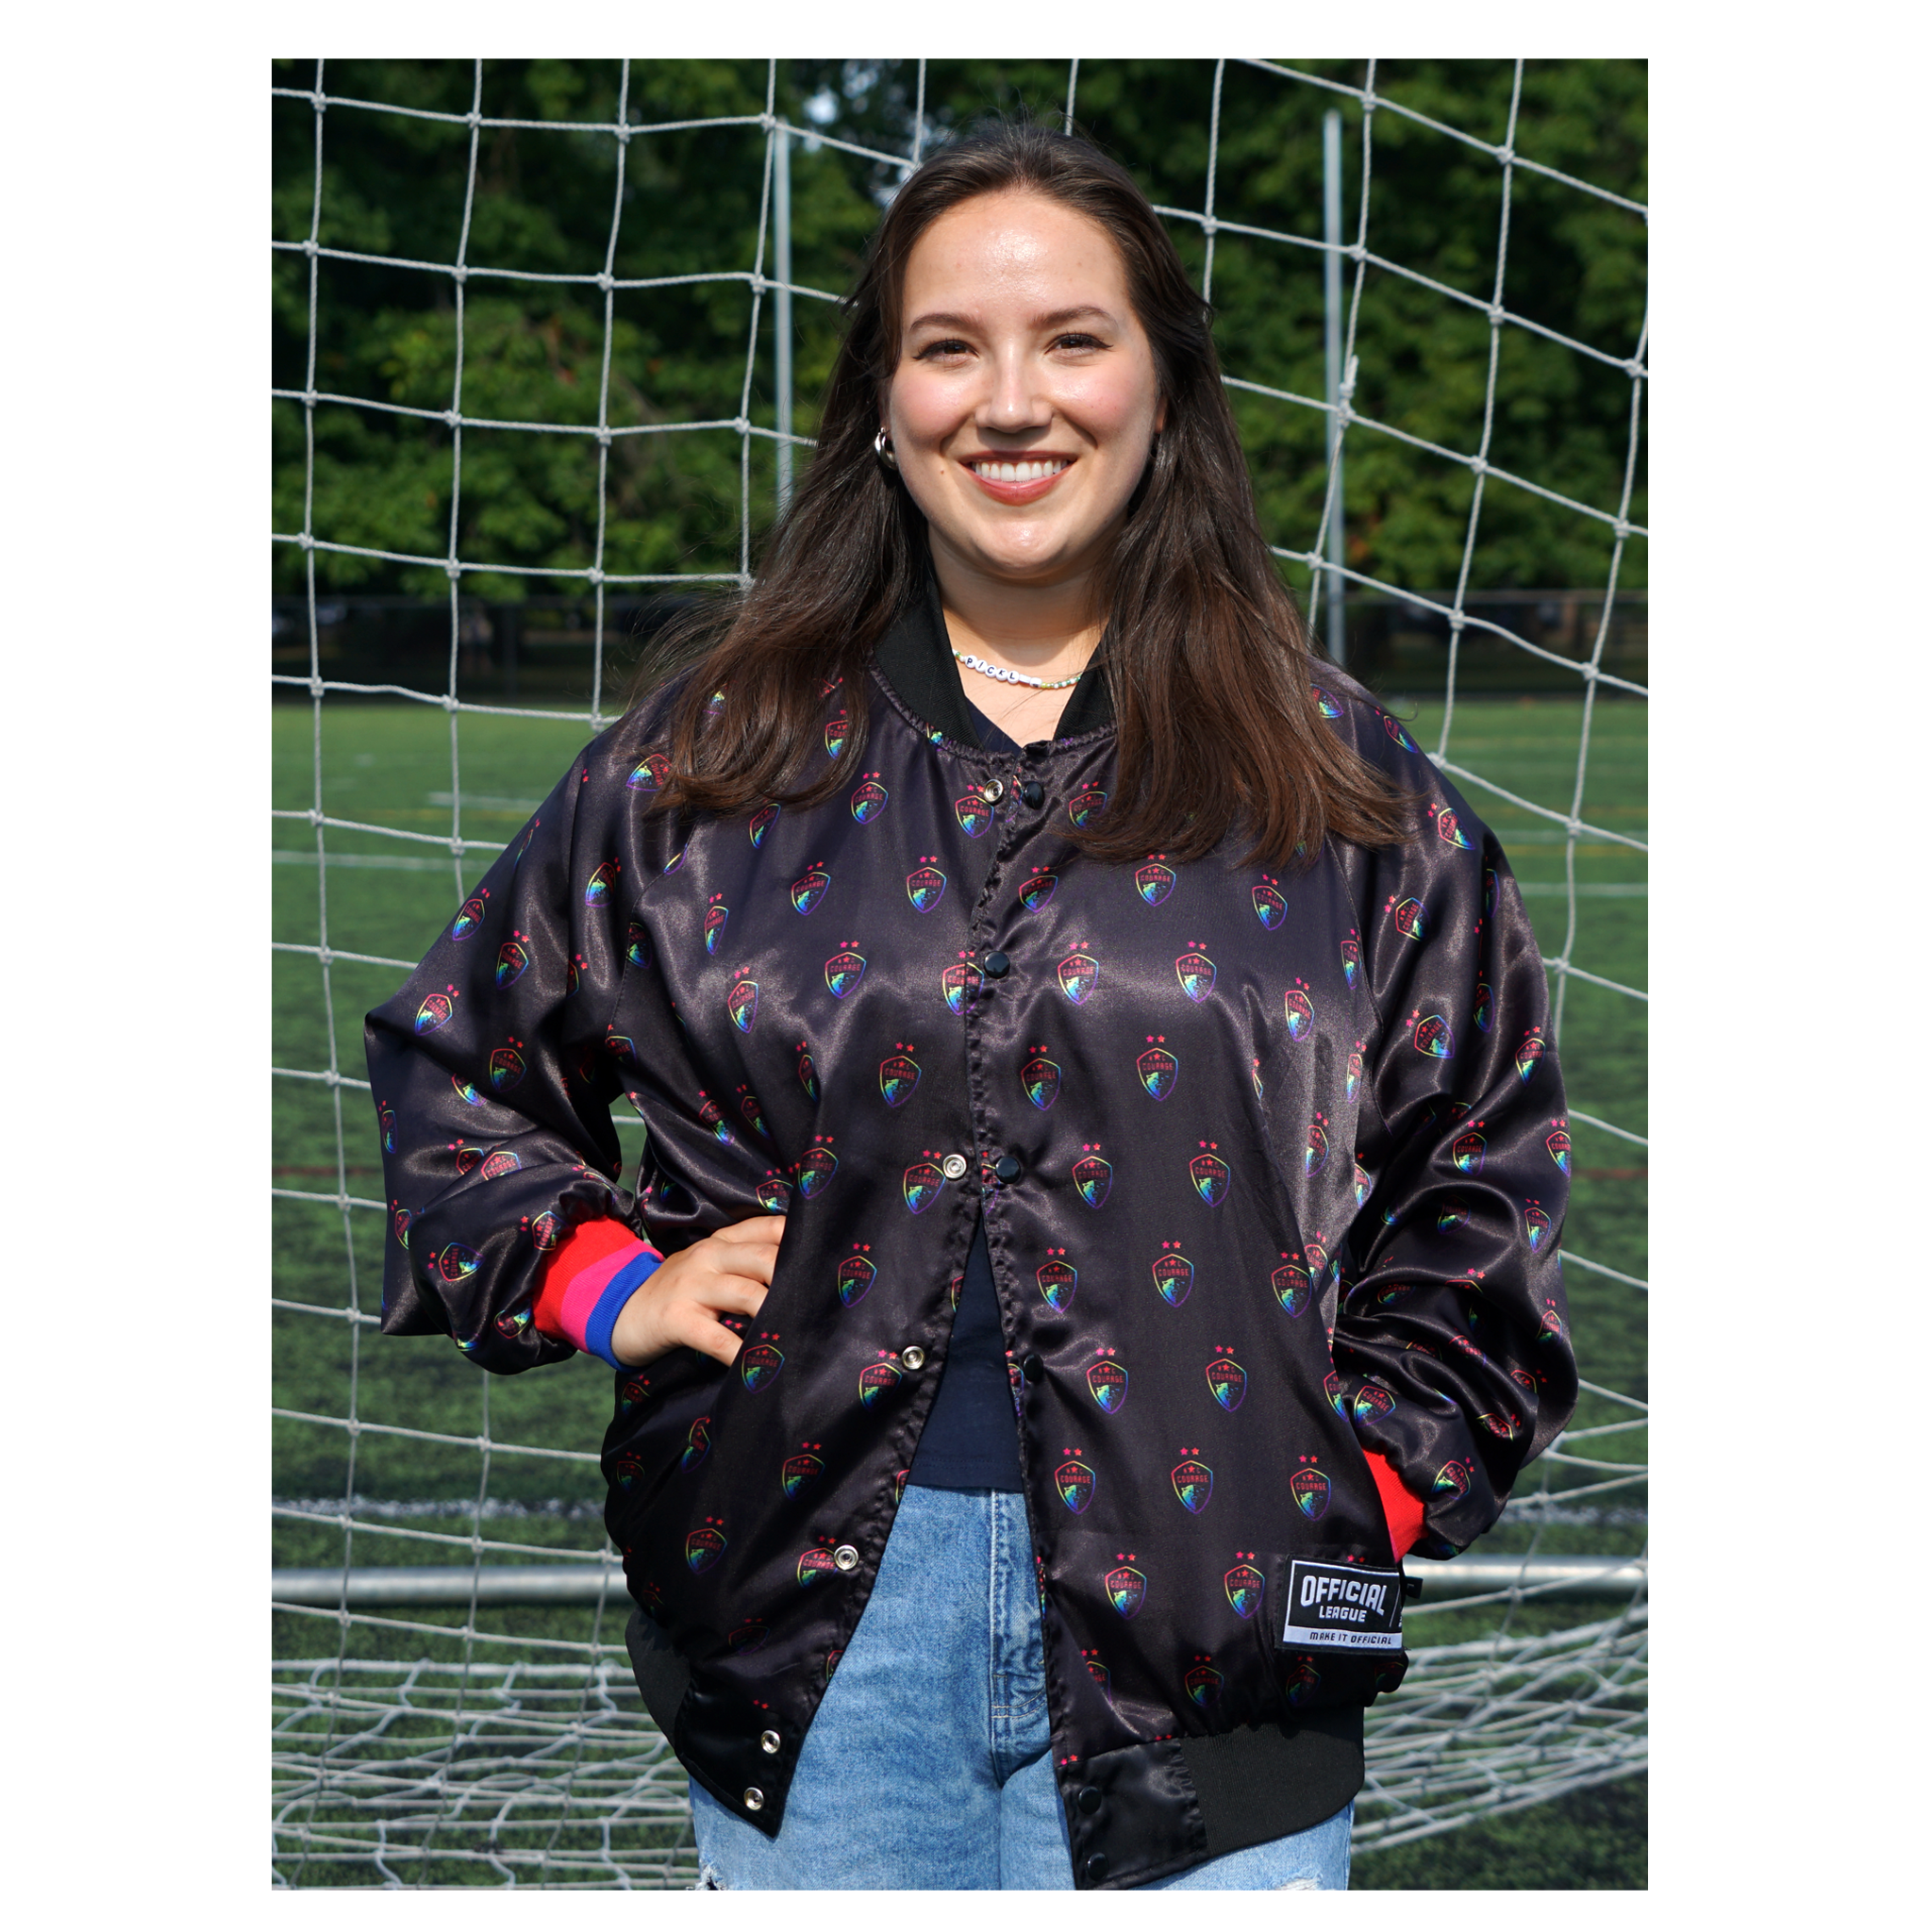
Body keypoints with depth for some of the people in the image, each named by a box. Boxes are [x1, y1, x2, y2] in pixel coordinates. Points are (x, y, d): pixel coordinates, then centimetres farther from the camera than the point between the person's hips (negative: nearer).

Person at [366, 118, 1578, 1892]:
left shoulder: (1329, 774, 6)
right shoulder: (713, 756, 7)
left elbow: (1485, 1170, 11)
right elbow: (456, 1058, 18)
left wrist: (1378, 1482, 2)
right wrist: (604, 1283, 4)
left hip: (1205, 1616, 0)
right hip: (812, 1613, 1)